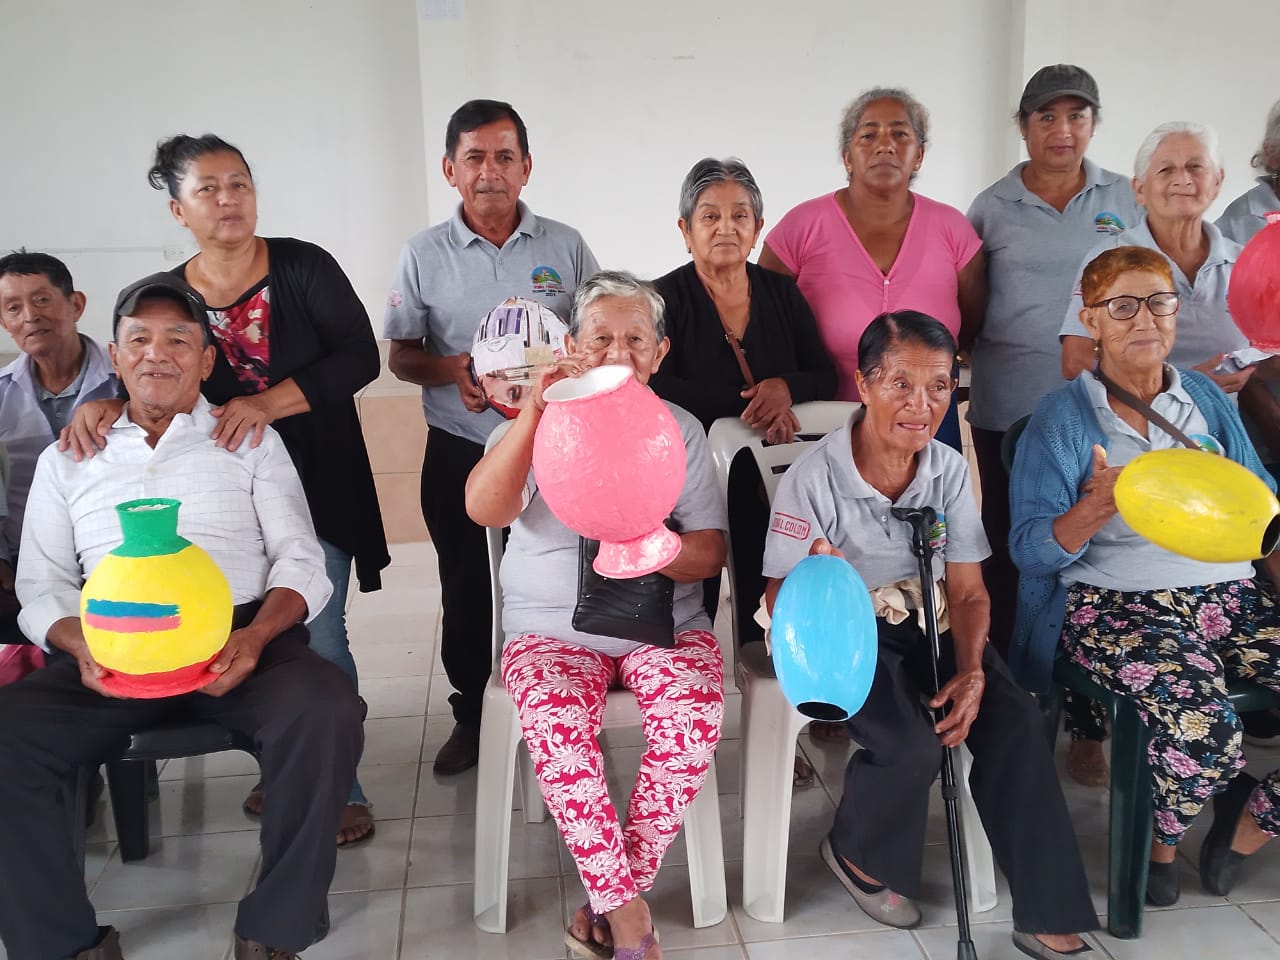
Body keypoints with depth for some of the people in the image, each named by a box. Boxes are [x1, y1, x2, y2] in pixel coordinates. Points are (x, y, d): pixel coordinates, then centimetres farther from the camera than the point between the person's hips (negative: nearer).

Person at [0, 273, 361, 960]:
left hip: (240, 637, -1)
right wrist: (80, 646, -10)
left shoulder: (252, 441, 16)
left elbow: (300, 558, 7)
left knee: (325, 713, -32)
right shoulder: (66, 460, 21)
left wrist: (257, 635, -14)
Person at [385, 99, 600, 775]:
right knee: (465, 591, 12)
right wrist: (452, 369, -16)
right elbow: (401, 356, 4)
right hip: (459, 452, 1)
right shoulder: (425, 255, 2)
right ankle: (472, 715, 30)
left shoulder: (565, 247, 3)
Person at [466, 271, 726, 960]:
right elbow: (483, 509, -15)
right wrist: (535, 412, -24)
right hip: (553, 626, -1)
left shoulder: (679, 429, 9)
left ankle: (610, 899, -11)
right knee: (555, 725, -32)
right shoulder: (540, 425, 5)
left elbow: (711, 551, 2)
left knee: (695, 714, -29)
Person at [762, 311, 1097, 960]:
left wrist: (971, 670, -16)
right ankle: (858, 856, 7)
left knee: (1015, 722, -19)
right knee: (913, 744, -28)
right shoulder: (813, 477, -15)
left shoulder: (950, 471, -2)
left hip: (929, 627, 5)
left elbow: (968, 592, 1)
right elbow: (782, 600, -12)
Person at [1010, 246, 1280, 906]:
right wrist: (1095, 509, -26)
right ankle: (1161, 843, 1)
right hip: (1118, 603, -5)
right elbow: (1031, 550, -7)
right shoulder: (1063, 418, 1)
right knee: (1200, 725, -33)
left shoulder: (1207, 399, 15)